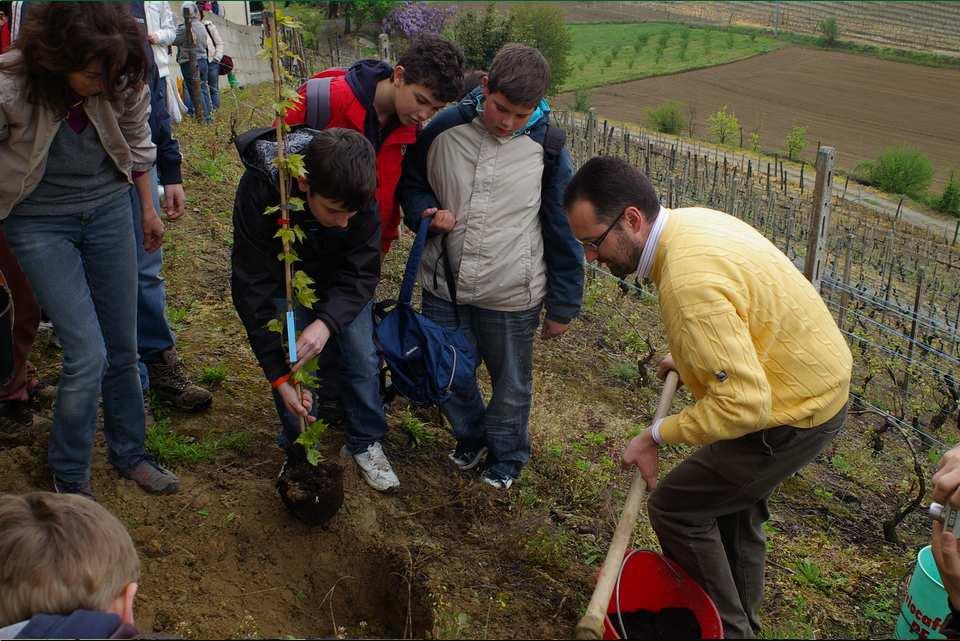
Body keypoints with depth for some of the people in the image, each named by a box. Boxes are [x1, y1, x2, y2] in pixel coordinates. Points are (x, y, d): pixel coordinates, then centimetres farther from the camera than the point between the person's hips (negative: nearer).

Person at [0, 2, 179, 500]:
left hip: (108, 210, 4)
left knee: (122, 347, 9)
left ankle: (129, 454, 31)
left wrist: (148, 208, 15)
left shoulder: (122, 83, -15)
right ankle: (69, 478, 14)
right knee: (87, 354, -9)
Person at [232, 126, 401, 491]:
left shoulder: (357, 192, -32)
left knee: (363, 358, -1)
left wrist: (327, 322, -45)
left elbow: (361, 273, -25)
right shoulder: (258, 191, -37)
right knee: (290, 364, -8)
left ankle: (366, 443, 20)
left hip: (341, 279, 2)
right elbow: (253, 290, -32)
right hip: (283, 280, -2)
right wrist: (279, 375, -31)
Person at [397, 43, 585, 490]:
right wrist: (425, 211, -14)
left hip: (511, 296, -2)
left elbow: (563, 231, -5)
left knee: (511, 384, 16)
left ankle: (507, 454, 44)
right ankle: (471, 434, 49)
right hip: (443, 285, 2)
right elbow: (410, 181, 9)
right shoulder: (445, 128, -9)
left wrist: (563, 306, -1)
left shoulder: (546, 147, -12)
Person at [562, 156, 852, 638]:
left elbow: (744, 403, -34)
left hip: (795, 413, -10)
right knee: (732, 504, 24)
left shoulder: (689, 282, -34)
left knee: (675, 507, -1)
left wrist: (657, 435, -23)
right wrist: (690, 357, 17)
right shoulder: (691, 219, -3)